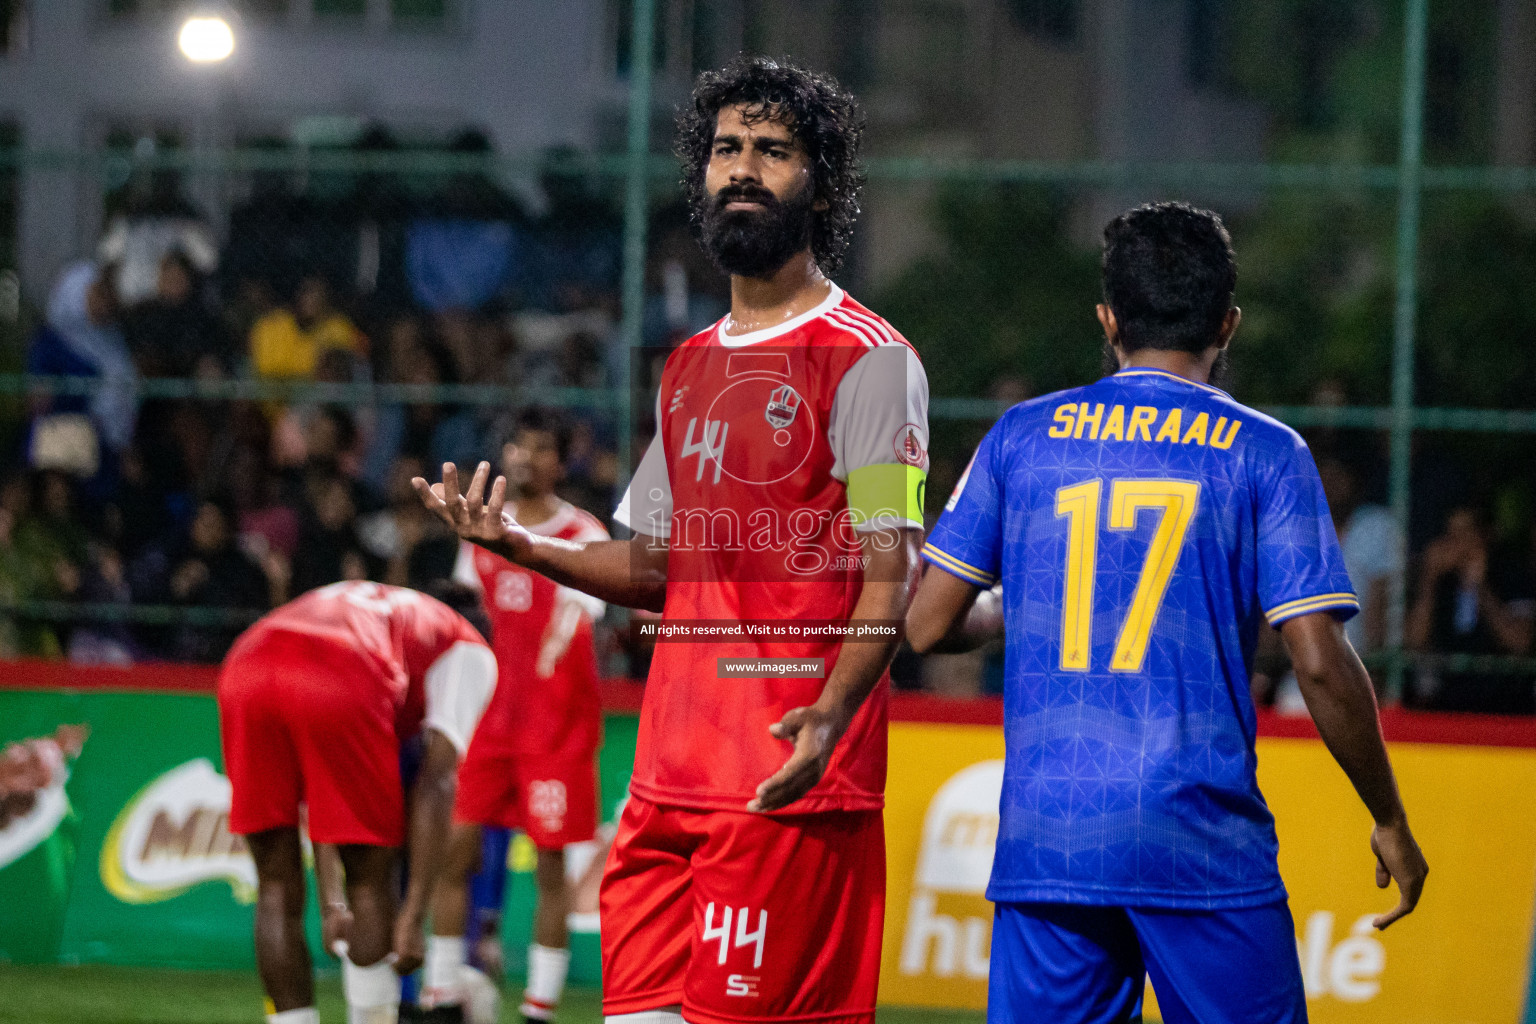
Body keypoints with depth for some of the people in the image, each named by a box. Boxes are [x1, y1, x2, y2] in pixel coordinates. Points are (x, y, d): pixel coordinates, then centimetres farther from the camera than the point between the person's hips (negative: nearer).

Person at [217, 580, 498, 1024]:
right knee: (372, 882, 13)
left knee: (277, 889, 16)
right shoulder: (471, 653, 28)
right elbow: (435, 782, 14)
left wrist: (329, 899, 45)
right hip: (344, 686, -5)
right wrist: (414, 915, 11)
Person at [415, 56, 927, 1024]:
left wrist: (828, 716, -26)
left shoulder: (866, 359, -4)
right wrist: (521, 546, 10)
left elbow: (888, 578, -11)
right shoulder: (691, 369, 20)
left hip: (791, 779, -7)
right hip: (672, 773, 7)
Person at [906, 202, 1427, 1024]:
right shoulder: (1262, 454, 1)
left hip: (1045, 837, 2)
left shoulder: (1024, 435, 8)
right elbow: (1320, 663, -5)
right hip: (1206, 847, -2)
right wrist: (1388, 820, 6)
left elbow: (925, 624, 7)